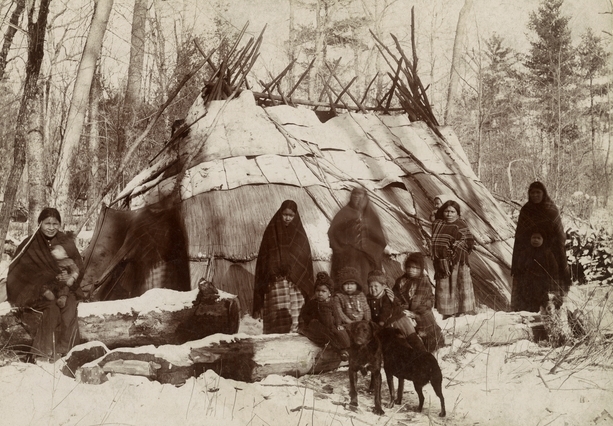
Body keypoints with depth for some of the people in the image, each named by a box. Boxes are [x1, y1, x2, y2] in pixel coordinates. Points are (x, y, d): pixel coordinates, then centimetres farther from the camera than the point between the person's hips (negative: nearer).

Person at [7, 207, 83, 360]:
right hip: (37, 291, -2)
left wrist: (71, 278, -17)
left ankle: (64, 350, -29)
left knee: (70, 304, -30)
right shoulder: (30, 244, -5)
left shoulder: (66, 243, 3)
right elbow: (19, 272, -6)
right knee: (52, 308, -32)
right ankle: (45, 352, -29)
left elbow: (79, 267, 8)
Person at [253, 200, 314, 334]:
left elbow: (306, 262, 10)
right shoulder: (271, 233, 8)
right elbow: (263, 261, 6)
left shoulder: (300, 235, 11)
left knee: (295, 323, -8)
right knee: (277, 323, -11)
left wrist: (308, 291, 1)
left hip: (296, 285, 1)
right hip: (275, 285, -1)